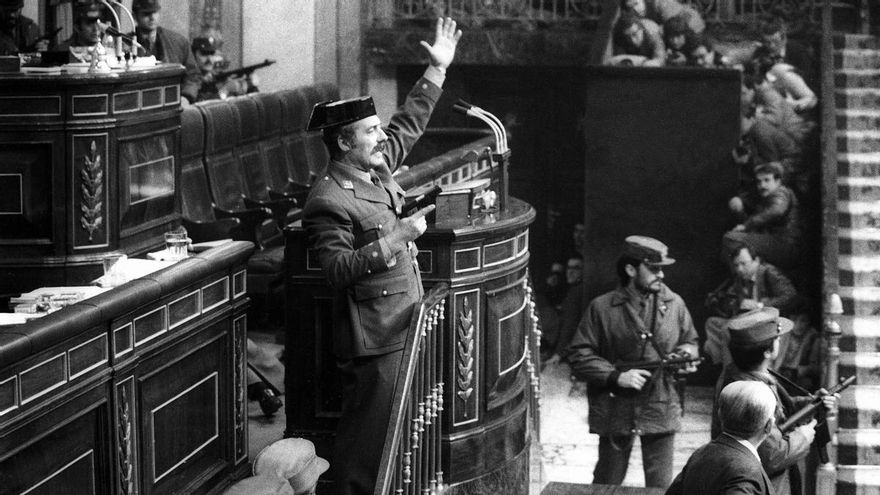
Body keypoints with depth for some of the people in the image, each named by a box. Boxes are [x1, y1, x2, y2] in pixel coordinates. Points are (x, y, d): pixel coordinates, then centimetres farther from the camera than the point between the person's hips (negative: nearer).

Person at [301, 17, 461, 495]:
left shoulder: (376, 169, 9)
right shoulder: (328, 201, -18)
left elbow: (408, 124, 23)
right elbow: (339, 269, -25)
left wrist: (437, 69, 23)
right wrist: (397, 237, -25)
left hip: (405, 326, 9)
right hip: (371, 338, -9)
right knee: (367, 438, -3)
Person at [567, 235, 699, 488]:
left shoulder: (674, 304, 2)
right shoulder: (602, 308, -7)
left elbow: (690, 342, 18)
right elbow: (578, 356, -7)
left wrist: (686, 355, -6)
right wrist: (616, 376, -18)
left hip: (661, 411, 2)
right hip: (615, 411, -2)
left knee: (660, 485, 6)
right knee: (608, 483, 11)